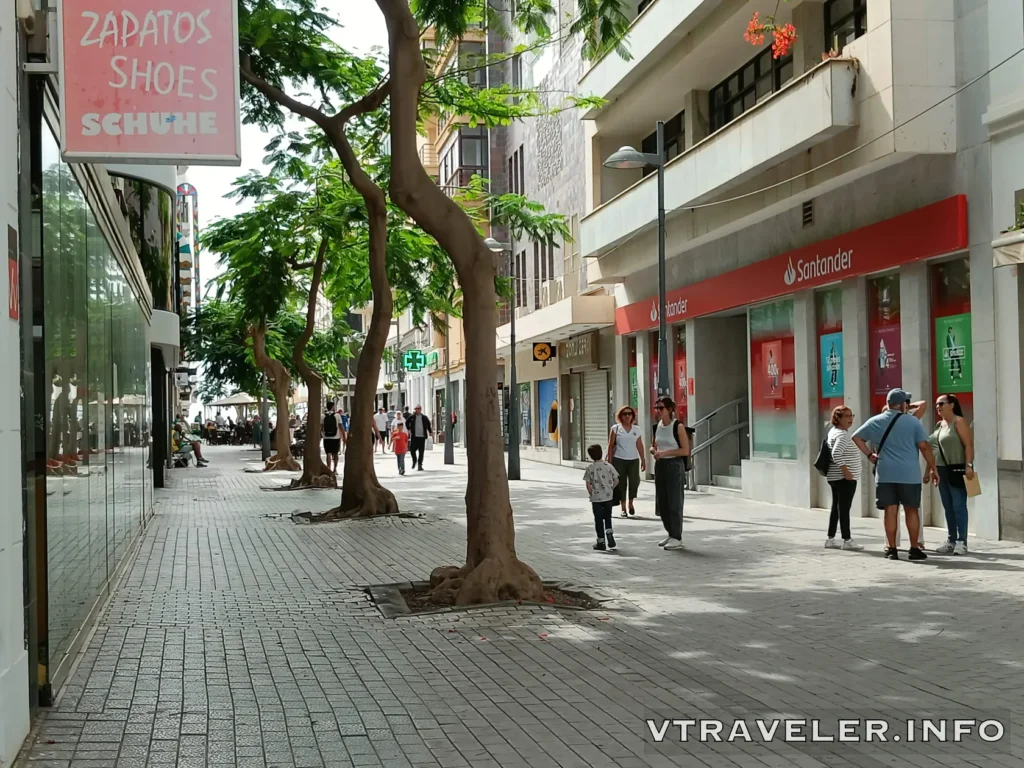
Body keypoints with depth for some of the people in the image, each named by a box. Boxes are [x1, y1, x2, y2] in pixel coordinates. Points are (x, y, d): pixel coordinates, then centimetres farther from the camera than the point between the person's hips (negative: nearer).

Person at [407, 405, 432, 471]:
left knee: (421, 451, 0)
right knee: (413, 450, -1)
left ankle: (420, 465, 7)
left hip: (422, 436, 0)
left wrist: (429, 432, 12)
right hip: (414, 436, 0)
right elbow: (407, 422, 18)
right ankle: (414, 461, 26)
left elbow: (428, 424, 19)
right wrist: (409, 429, 8)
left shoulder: (424, 417, 3)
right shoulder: (412, 417, 2)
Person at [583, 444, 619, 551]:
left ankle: (601, 542, 9)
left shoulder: (590, 469, -7)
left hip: (596, 498, -2)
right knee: (607, 517, 18)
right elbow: (616, 481, 0)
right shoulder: (609, 466, -3)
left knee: (598, 520, 6)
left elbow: (588, 485, -9)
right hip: (608, 497, 2)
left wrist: (592, 494, 6)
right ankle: (609, 534, -2)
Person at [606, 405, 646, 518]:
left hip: (634, 460, 2)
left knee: (634, 482, -10)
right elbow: (611, 445, 2)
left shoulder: (637, 429, 10)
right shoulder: (615, 429, 2)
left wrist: (643, 460, 8)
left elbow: (640, 446, 11)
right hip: (619, 460, -2)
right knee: (621, 484, 0)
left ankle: (631, 503, 13)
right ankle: (623, 508, 10)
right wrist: (609, 461, -2)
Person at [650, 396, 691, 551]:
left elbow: (685, 451, -14)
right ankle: (671, 534, 24)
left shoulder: (678, 426, -11)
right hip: (660, 465, 7)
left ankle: (677, 538, 5)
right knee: (662, 502, 11)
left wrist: (665, 453, -19)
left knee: (674, 502, -2)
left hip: (674, 466, -7)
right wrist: (654, 450, -2)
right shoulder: (658, 426, 9)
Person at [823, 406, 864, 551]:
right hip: (845, 478, -10)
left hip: (836, 477, 10)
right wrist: (846, 471, -27)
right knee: (844, 508, -7)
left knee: (836, 507, 12)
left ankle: (830, 539, 16)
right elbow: (836, 454, -30)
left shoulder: (834, 431, 15)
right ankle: (847, 540, -5)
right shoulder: (842, 435, -16)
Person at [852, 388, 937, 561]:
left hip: (886, 474, 2)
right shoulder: (913, 422, -3)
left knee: (891, 511, 4)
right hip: (909, 474, -2)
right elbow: (924, 447, -5)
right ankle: (914, 549, 11)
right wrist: (932, 468, 2)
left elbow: (857, 437, 12)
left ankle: (891, 549, 5)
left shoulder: (876, 421, 6)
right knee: (911, 510, 7)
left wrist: (869, 454, 11)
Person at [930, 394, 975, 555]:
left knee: (959, 506, -8)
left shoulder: (959, 422, -7)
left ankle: (962, 541, -7)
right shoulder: (938, 425, 16)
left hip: (957, 469, -8)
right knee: (948, 507, 9)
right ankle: (952, 540, 14)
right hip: (942, 470, 8)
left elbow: (969, 445, -13)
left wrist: (968, 466, -22)